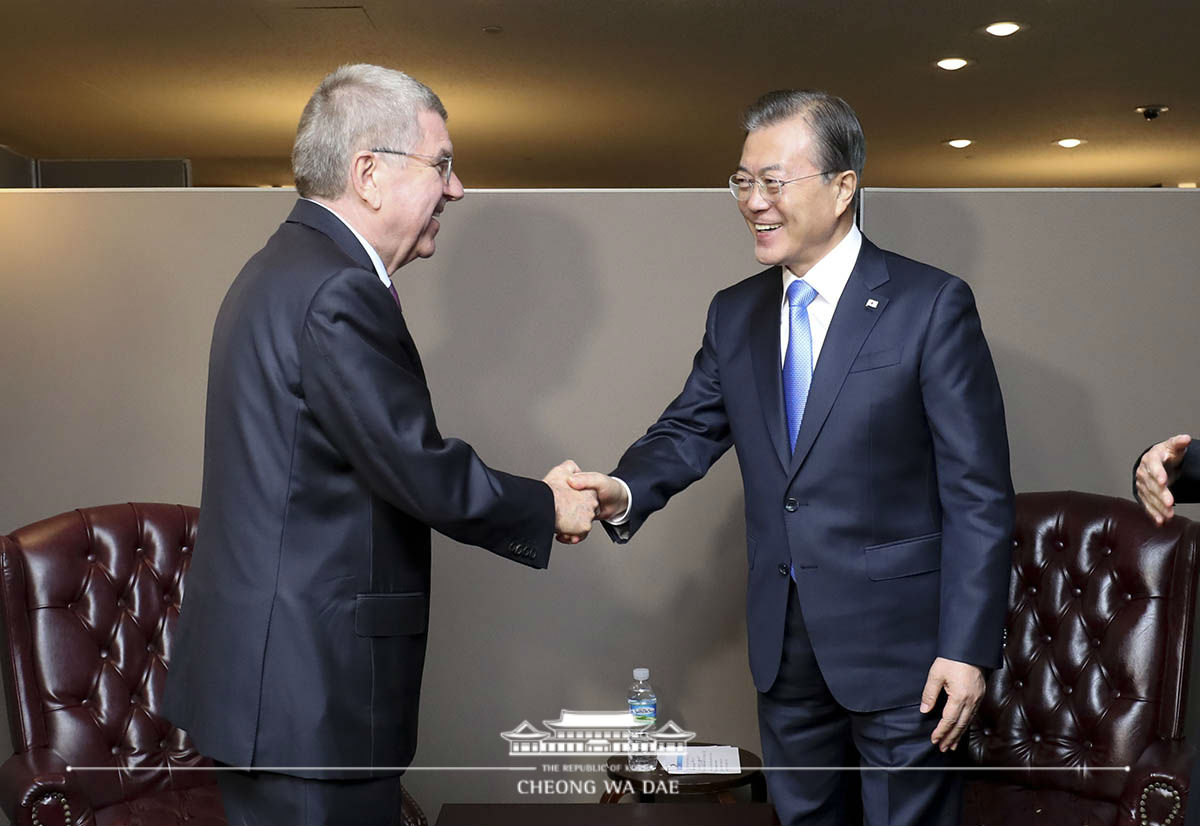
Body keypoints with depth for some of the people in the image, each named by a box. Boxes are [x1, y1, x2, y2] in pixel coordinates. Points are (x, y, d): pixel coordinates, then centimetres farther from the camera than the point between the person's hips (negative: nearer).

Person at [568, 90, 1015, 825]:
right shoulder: (734, 314, 6)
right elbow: (691, 431, 5)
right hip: (783, 642, 5)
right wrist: (625, 489, -18)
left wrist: (968, 649, -15)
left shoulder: (931, 304, -11)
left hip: (899, 639, -5)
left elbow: (980, 493, -12)